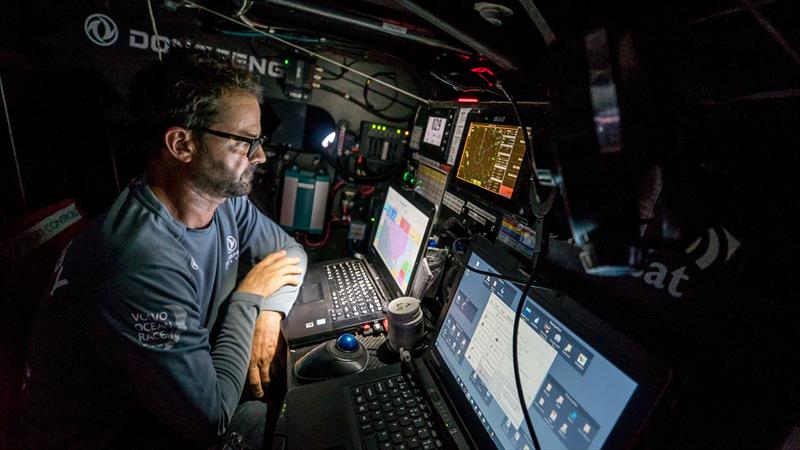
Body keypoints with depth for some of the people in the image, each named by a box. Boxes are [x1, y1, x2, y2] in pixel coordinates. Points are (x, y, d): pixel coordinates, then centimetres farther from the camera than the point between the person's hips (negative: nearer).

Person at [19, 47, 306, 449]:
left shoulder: (223, 195, -14)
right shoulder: (143, 268, -38)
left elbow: (290, 250, 1)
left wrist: (269, 314, -17)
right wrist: (249, 297, -21)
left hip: (183, 375, 6)